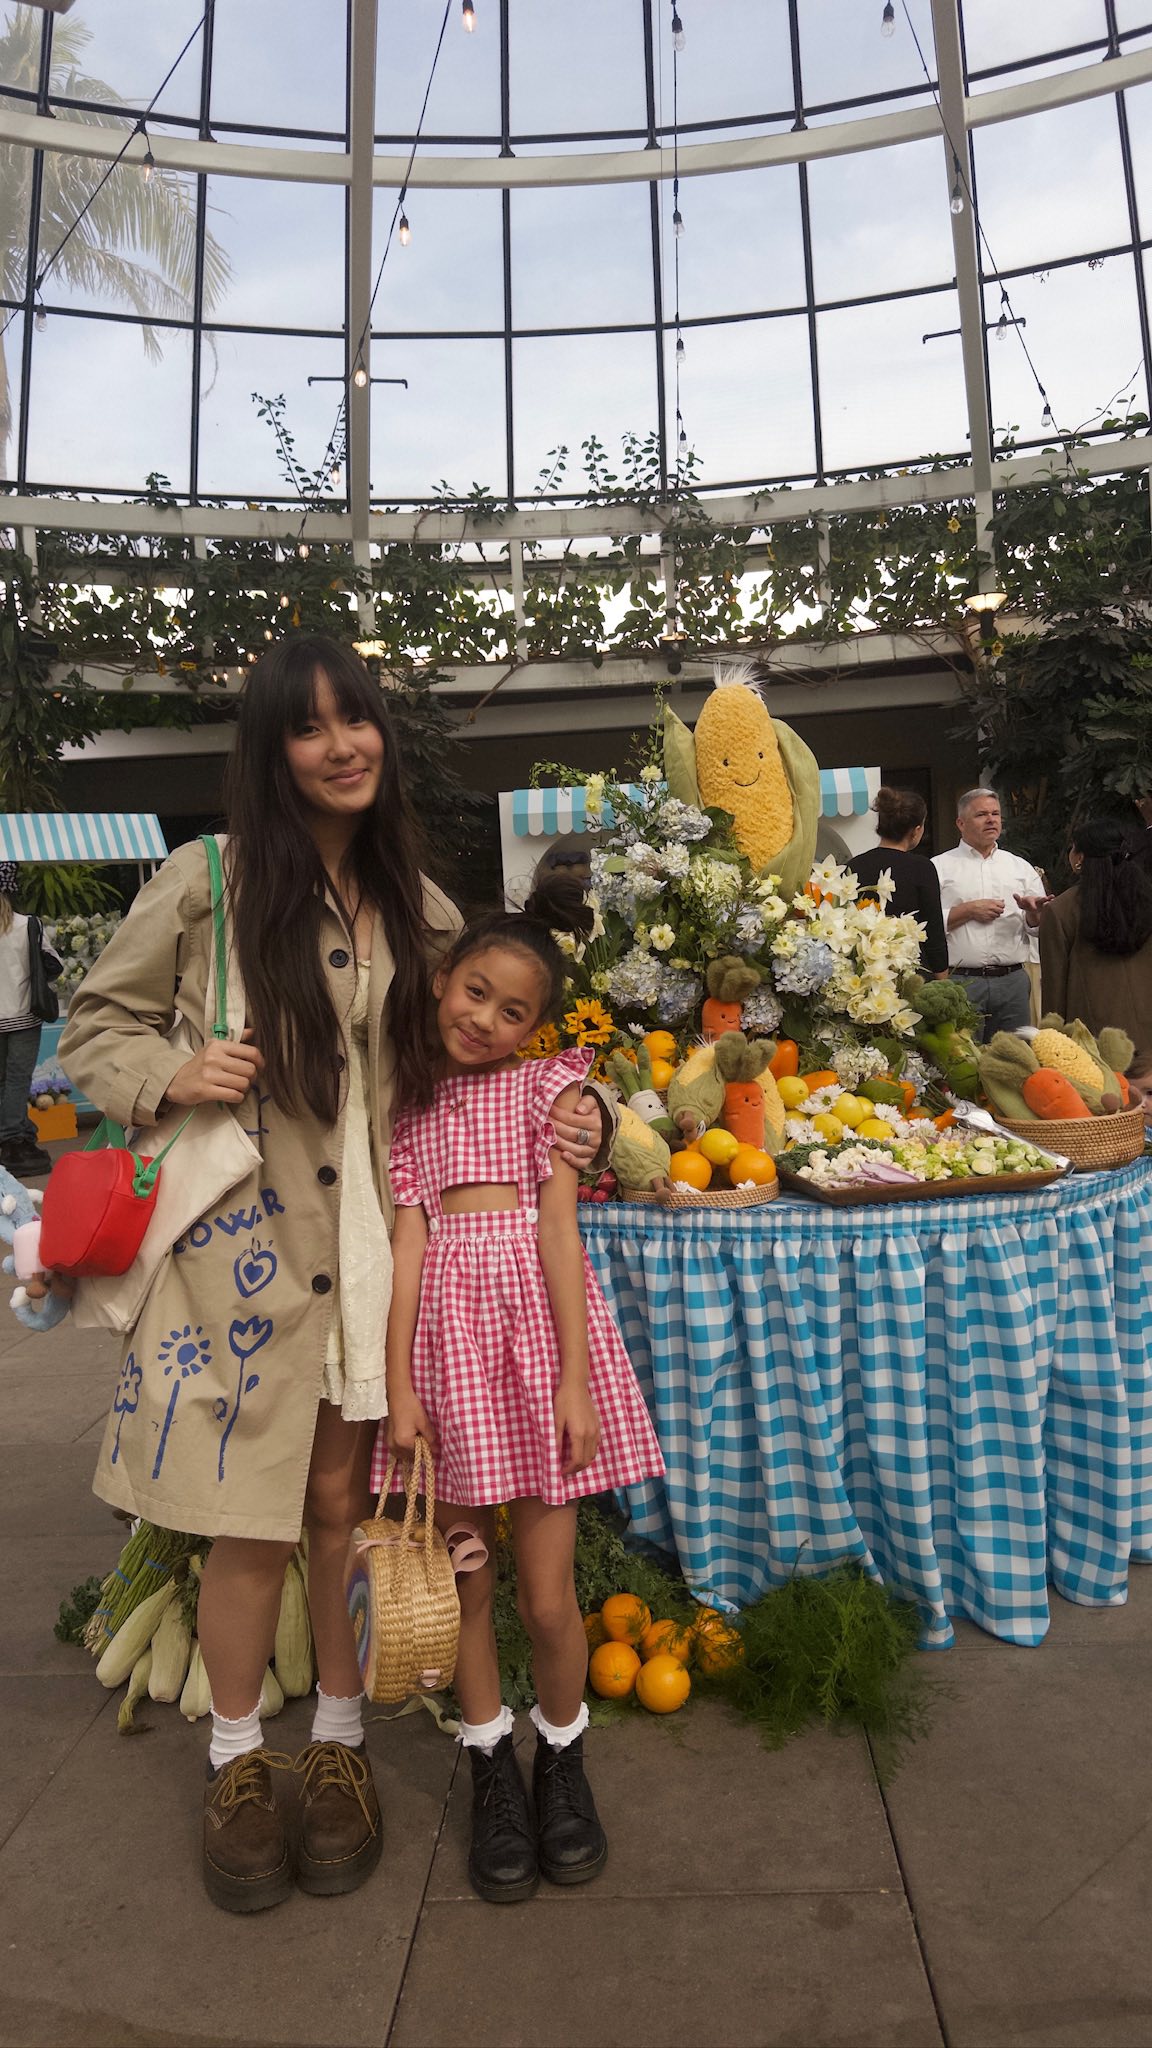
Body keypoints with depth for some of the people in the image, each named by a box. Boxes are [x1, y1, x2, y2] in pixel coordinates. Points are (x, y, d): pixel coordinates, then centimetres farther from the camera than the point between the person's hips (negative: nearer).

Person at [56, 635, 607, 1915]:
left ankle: (337, 1744, 34)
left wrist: (564, 1115, 0)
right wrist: (172, 1076, -15)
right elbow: (97, 1026, 5)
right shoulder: (209, 878, -2)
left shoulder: (419, 906, 10)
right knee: (251, 1517, 6)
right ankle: (235, 1761, 32)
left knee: (343, 1500, 11)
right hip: (243, 1239, -2)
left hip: (373, 1243, 3)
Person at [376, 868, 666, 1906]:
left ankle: (562, 1758, 33)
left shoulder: (545, 1086, 4)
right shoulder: (409, 1107, 9)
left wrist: (575, 1379, -9)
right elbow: (407, 1244, 1)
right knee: (465, 1585, 13)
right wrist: (398, 1388, -5)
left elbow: (559, 1233, -4)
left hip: (535, 1327, -1)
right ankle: (493, 1768, 36)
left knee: (547, 1596, 4)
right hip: (442, 1335, 2)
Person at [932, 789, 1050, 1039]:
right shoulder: (939, 867, 4)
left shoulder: (1021, 867, 16)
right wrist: (968, 911, -11)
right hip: (959, 981, -3)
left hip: (1013, 981, 4)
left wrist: (1033, 912, -8)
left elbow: (1040, 928, 13)